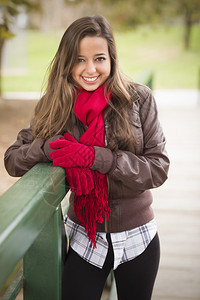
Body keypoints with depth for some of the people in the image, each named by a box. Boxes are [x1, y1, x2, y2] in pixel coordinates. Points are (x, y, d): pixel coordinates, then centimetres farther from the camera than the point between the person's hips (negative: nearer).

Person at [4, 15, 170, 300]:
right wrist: (50, 146, -27)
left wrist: (94, 157, -27)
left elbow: (158, 169, -14)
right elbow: (12, 160, -6)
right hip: (84, 238, 1)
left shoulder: (138, 99, -12)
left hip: (137, 239, 0)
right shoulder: (54, 107, -5)